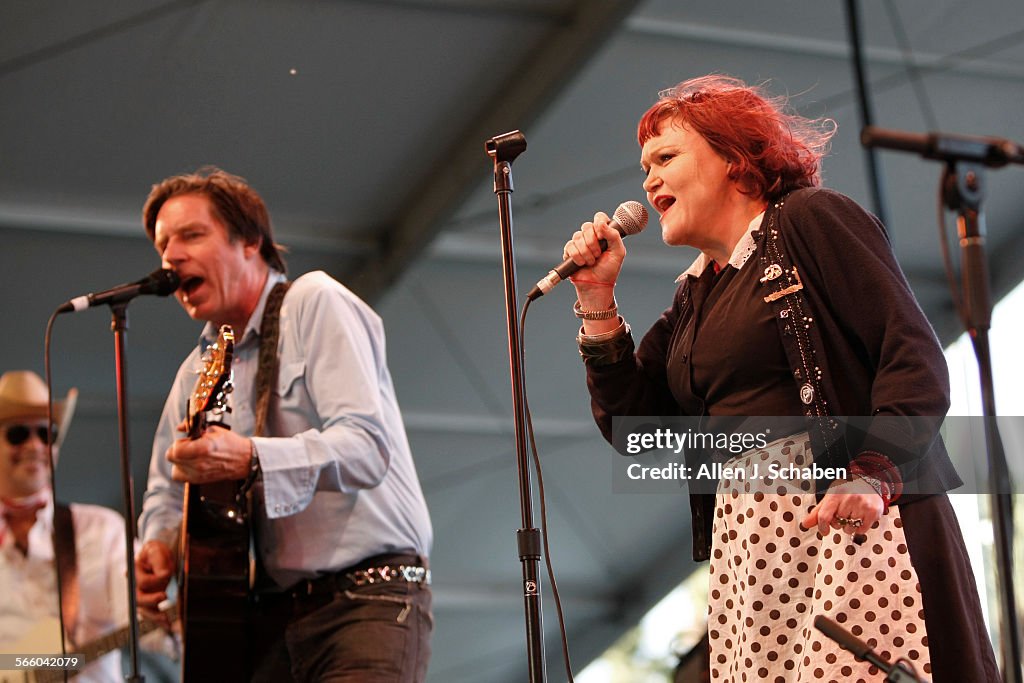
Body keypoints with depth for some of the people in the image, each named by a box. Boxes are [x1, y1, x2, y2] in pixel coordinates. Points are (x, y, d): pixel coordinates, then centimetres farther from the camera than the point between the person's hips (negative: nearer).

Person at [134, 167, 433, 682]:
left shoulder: (315, 303, -4)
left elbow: (368, 447, -17)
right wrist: (162, 544, 3)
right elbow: (166, 490, 26)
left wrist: (252, 459, -31)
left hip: (366, 600, -6)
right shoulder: (197, 372, 18)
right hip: (274, 613, 7)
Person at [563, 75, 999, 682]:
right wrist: (597, 300, 11)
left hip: (850, 520, -6)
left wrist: (872, 474, -21)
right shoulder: (693, 300, 23)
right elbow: (631, 424, 16)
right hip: (744, 547, 6)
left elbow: (915, 355, -7)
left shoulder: (810, 218, 3)